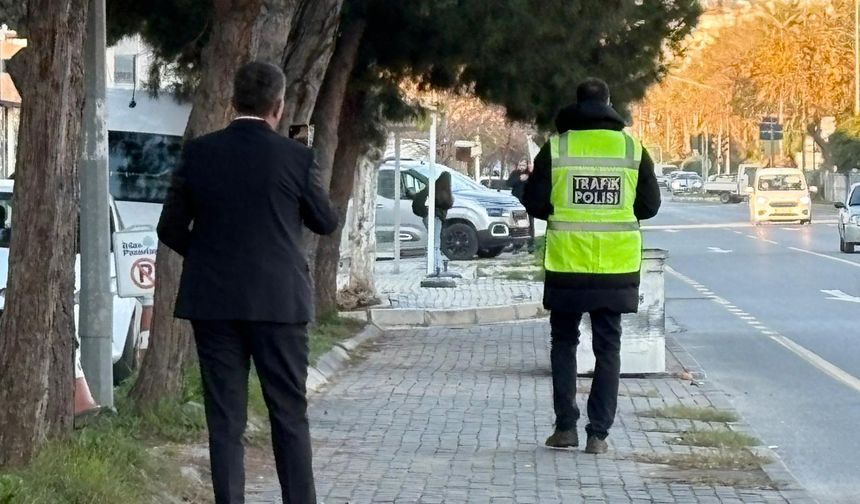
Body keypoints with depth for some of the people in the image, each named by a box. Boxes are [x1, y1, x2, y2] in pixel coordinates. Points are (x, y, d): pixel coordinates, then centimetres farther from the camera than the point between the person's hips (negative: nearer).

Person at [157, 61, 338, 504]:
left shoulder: (198, 153, -2)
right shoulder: (296, 157, -8)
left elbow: (171, 229, 3)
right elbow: (326, 222, 5)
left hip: (212, 301, 2)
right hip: (278, 300, -2)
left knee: (225, 419, 5)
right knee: (290, 414, 8)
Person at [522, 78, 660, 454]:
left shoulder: (555, 147, -5)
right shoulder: (632, 147, -1)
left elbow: (534, 203, -4)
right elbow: (650, 204, 3)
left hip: (567, 264, -1)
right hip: (616, 267, 1)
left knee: (564, 342, 14)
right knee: (608, 349, 8)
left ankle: (565, 427, 10)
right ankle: (598, 434, 5)